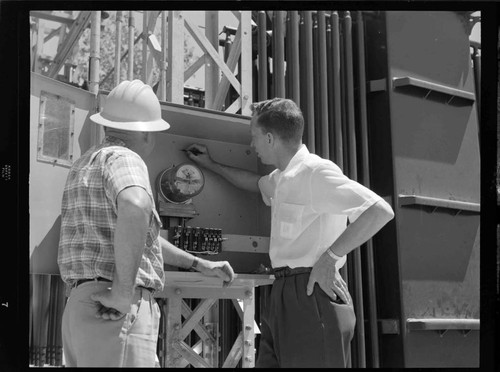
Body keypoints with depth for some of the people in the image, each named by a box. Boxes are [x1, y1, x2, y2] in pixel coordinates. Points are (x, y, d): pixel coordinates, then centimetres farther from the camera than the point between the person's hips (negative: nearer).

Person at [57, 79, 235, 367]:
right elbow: (135, 209, -35)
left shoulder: (87, 164, 21)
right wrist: (124, 292, -26)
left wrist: (200, 264, 30)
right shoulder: (123, 159, -10)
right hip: (116, 316, -9)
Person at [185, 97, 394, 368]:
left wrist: (329, 257, -19)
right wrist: (211, 165, 44)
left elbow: (380, 211, -22)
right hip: (283, 294, 9)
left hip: (312, 294, -9)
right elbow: (255, 183, 41)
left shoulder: (316, 172, -13)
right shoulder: (282, 178, 16)